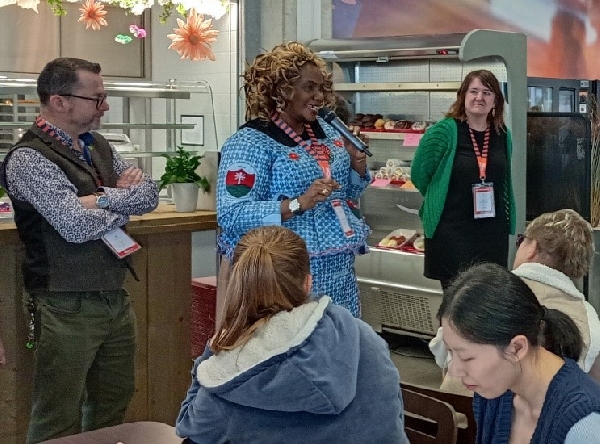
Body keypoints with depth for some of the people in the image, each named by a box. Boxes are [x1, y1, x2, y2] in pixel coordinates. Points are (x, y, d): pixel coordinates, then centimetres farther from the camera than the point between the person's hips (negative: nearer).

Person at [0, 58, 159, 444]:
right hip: (66, 308, -7)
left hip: (116, 299, 8)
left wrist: (101, 199, -15)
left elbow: (150, 195, 2)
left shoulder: (99, 147, 11)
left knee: (114, 410, 16)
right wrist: (124, 200, -7)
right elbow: (76, 224, -24)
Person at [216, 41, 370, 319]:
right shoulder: (248, 142, -12)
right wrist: (298, 204, -27)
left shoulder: (325, 131, 10)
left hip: (340, 270, 7)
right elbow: (231, 215, -21)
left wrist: (358, 169, 0)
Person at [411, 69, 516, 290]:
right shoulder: (444, 131, -11)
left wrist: (508, 221, 16)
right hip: (451, 231, -5)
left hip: (493, 232, 5)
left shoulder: (503, 135, 5)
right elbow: (419, 173, -4)